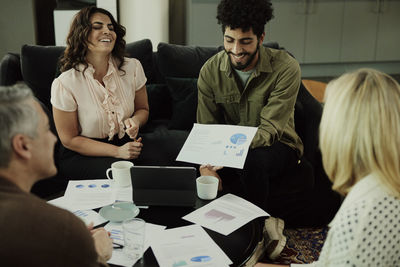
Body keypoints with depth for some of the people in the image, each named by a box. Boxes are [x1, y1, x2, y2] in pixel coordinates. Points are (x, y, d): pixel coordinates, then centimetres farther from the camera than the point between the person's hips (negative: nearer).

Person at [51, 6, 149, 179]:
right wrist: (117, 152, -20)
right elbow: (70, 140, -9)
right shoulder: (64, 84, -15)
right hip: (81, 155, -4)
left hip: (125, 143, 4)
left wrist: (135, 121, -15)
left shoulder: (132, 67, -3)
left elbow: (143, 109, 12)